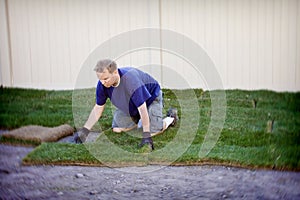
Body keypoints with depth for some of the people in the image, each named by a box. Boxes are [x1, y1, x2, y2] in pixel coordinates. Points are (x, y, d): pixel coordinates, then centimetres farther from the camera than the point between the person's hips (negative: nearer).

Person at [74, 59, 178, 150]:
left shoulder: (131, 79, -43)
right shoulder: (102, 84, -24)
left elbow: (142, 108, -39)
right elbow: (98, 108, -9)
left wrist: (146, 136, -39)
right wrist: (85, 129, -16)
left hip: (151, 97, -6)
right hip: (129, 104, 6)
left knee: (153, 130, -19)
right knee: (116, 129, -2)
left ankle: (172, 116, 11)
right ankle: (138, 120, 26)